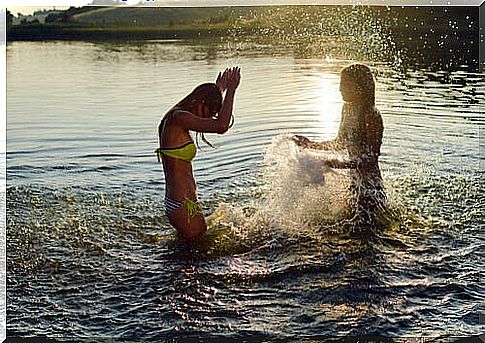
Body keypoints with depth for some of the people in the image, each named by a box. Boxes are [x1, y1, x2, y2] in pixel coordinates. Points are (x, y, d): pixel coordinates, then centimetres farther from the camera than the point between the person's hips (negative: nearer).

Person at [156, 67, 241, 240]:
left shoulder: (173, 119, 13)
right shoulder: (178, 118, -16)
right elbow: (221, 126, -27)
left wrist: (219, 89, 38)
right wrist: (230, 90, -16)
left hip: (177, 203, 11)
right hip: (183, 205, -11)